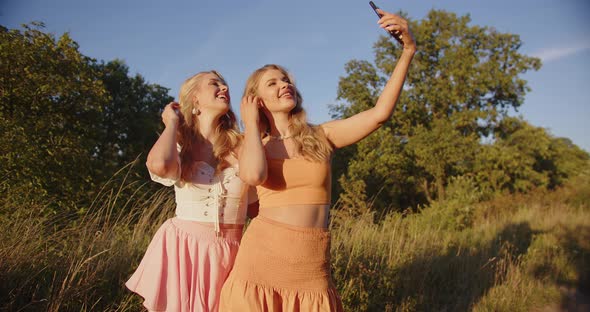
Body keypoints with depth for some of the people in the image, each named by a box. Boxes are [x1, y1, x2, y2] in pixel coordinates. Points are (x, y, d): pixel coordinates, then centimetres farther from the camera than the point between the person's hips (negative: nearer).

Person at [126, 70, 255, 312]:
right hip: (182, 250, -1)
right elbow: (159, 165, -25)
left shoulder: (240, 147, 1)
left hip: (227, 255, 1)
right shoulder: (179, 148, 0)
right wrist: (173, 123, -10)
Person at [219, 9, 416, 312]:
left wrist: (408, 50, -9)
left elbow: (379, 114, -5)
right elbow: (253, 175, -19)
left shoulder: (321, 136, 7)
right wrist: (251, 124, -3)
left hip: (312, 269, 1)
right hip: (262, 257, -1)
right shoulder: (253, 144, 5)